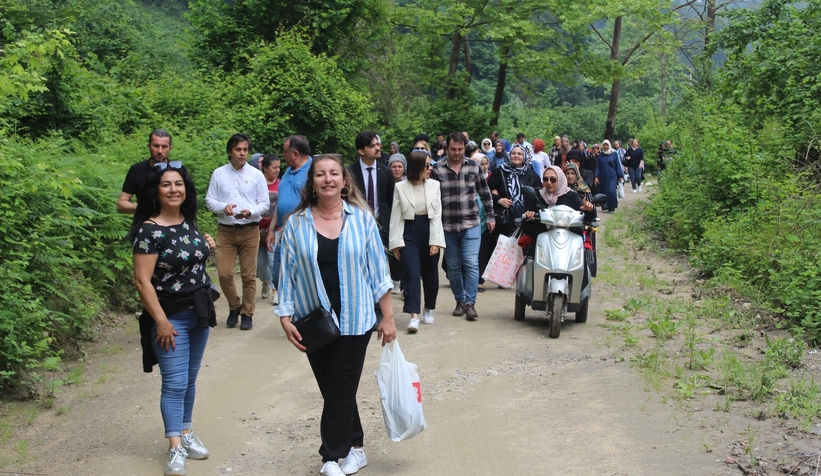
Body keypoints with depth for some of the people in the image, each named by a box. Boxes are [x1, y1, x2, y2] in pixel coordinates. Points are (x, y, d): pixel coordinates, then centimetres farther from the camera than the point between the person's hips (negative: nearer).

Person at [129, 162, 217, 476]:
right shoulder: (149, 230, -16)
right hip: (171, 316, -7)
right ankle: (175, 449, -1)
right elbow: (142, 281, -19)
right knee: (175, 383, -6)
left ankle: (186, 433, 27)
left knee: (190, 379, 15)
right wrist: (161, 321, -20)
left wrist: (206, 247, 4)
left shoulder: (188, 223, 6)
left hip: (198, 311, 7)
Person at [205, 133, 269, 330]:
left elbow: (264, 203, 2)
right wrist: (223, 207, -15)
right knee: (224, 273, -4)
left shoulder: (256, 175, 3)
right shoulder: (218, 174, 6)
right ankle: (234, 307, 20)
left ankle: (247, 313, 15)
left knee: (249, 275, 3)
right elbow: (209, 200, 6)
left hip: (250, 231, -1)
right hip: (225, 231, 1)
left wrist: (250, 212, -18)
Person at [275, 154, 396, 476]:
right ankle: (354, 448, 26)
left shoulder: (361, 218, -2)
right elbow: (287, 273, 1)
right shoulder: (296, 224, -1)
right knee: (335, 390, 10)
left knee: (340, 390, 2)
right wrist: (285, 316, -6)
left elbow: (377, 269, 0)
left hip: (354, 320, -1)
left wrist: (387, 317, -1)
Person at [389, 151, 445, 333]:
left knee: (430, 274, 12)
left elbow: (437, 215, -1)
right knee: (412, 274, -12)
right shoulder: (400, 187, -2)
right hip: (409, 234, -2)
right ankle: (414, 316, -15)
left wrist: (435, 241, -8)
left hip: (429, 232, 2)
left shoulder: (434, 185, 0)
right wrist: (395, 243, -3)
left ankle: (429, 309, 33)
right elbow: (396, 217, 0)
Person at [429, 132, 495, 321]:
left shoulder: (474, 167, 3)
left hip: (471, 224, -1)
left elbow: (485, 193, 11)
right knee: (453, 266, 9)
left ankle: (470, 303, -6)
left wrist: (491, 216, 12)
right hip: (447, 226, 1)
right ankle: (460, 300, 23)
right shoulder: (437, 169, -1)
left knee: (471, 263, -10)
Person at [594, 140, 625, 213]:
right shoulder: (600, 155, 7)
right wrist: (596, 177, -5)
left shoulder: (614, 154, 3)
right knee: (604, 192, 1)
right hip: (603, 178, 2)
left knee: (611, 190, -18)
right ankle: (606, 207, 12)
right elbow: (597, 167, 5)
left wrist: (620, 176, 1)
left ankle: (612, 207, -8)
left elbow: (618, 165, 4)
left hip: (612, 176, -2)